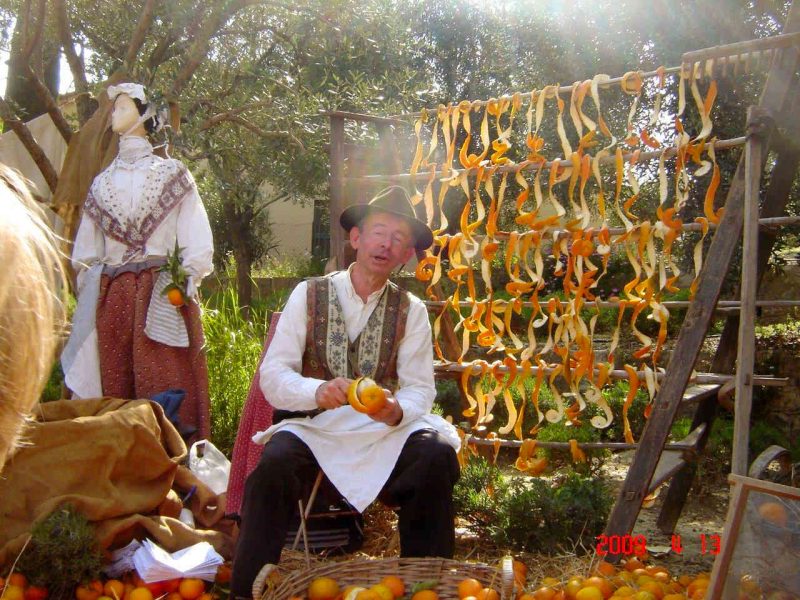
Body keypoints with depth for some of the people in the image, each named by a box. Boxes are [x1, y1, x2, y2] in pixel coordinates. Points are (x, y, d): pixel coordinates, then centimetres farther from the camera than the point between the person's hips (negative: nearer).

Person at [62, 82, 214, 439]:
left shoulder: (171, 174, 7)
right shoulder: (102, 182, 18)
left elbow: (196, 240, 0)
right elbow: (86, 251, 19)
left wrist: (187, 283, -10)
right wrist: (88, 297, 11)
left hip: (161, 293, -4)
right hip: (110, 298, 4)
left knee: (166, 389, -6)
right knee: (114, 387, 3)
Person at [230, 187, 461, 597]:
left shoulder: (411, 311, 7)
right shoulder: (309, 295, 2)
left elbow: (420, 388, 0)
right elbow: (272, 375, -5)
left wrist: (398, 411, -24)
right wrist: (318, 391, -26)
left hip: (382, 430, 2)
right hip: (311, 426, -1)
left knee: (436, 453, -27)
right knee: (274, 466, -32)